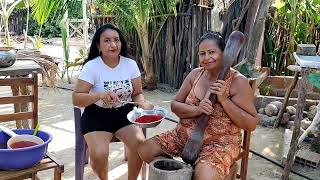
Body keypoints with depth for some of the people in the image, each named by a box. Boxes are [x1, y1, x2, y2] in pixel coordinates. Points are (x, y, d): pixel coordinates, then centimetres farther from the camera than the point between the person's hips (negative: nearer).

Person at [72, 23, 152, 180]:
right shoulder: (91, 66, -11)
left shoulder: (130, 64, -2)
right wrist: (100, 95, -33)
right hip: (97, 116, -2)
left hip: (124, 114, 3)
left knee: (140, 143, -24)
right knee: (99, 154, -25)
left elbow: (137, 94, 6)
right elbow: (76, 99, -15)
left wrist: (143, 103, -17)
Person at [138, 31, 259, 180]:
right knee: (145, 150, -6)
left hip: (220, 143, -5)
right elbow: (175, 105, 4)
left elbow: (251, 124, -12)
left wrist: (224, 100, -22)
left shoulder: (238, 81, -11)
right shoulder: (195, 74, 3)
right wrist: (196, 110, -17)